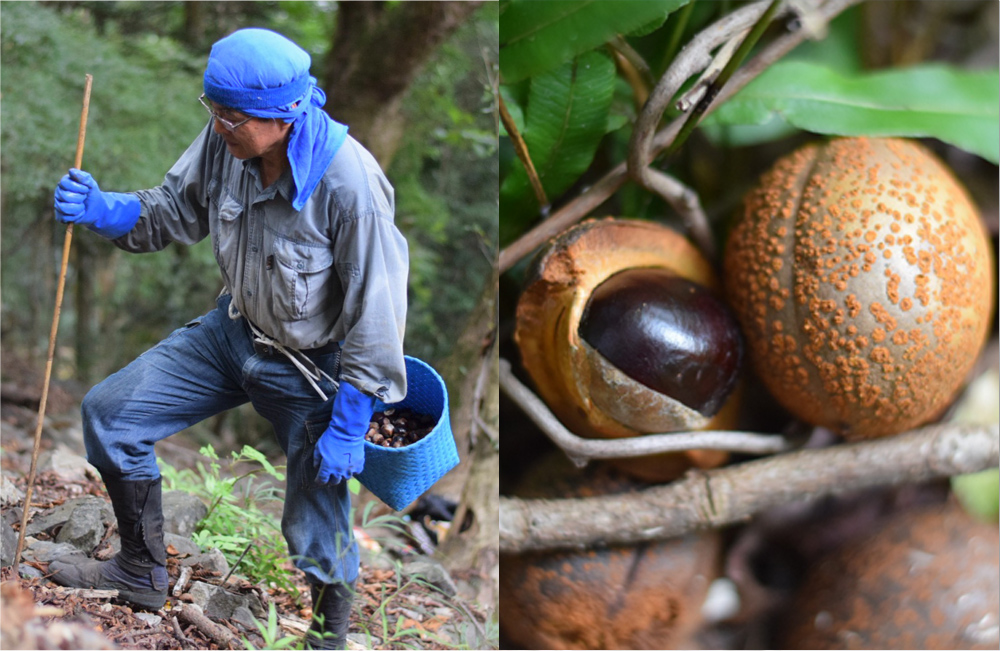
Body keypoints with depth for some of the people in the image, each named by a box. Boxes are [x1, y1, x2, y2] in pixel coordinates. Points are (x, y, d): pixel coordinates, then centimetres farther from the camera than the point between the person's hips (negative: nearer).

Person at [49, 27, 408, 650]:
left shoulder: (349, 183, -32)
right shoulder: (226, 140, -14)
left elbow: (377, 311, -25)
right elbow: (176, 211, 4)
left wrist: (348, 425, -22)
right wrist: (100, 208, -17)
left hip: (313, 369, -6)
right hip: (233, 333, 6)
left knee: (315, 534, 3)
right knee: (108, 412, 6)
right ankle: (143, 572, 27)